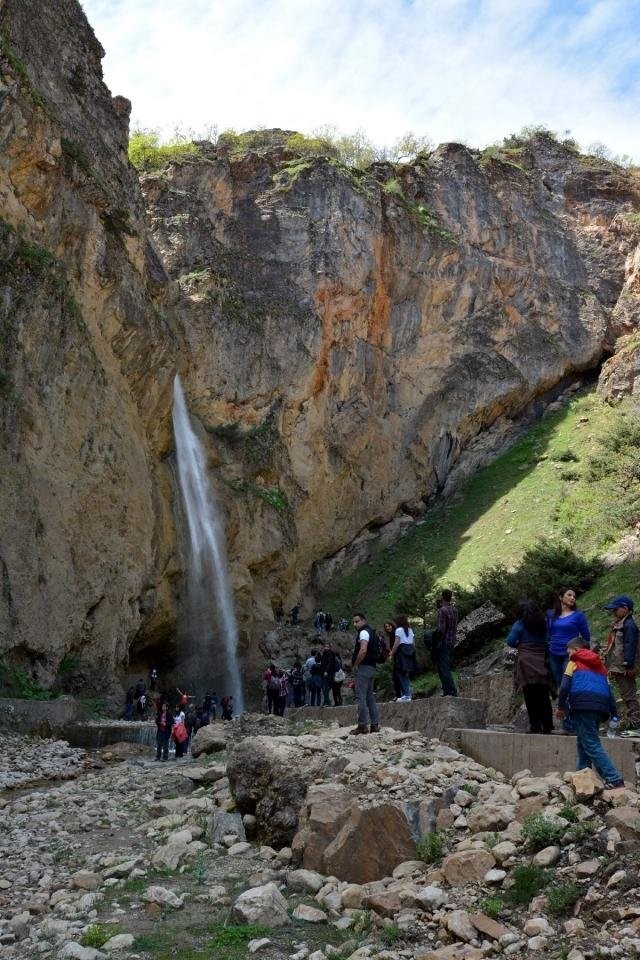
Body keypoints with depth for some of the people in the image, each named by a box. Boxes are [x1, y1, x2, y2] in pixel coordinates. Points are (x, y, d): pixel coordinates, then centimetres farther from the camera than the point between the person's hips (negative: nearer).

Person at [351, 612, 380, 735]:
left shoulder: (363, 632, -11)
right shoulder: (372, 632, 20)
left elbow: (363, 650, -24)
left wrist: (355, 665, -14)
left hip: (363, 667, -10)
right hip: (372, 667, 10)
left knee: (361, 697, -8)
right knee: (370, 696, 12)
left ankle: (363, 725, -10)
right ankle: (375, 724, 11)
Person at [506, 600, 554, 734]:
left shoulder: (520, 624, 0)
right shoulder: (543, 624, 12)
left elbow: (510, 642, -4)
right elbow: (547, 642, 13)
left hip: (526, 664, -4)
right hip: (542, 663, 4)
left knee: (530, 697, -1)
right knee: (543, 696, 8)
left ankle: (535, 726, -2)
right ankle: (547, 726, 8)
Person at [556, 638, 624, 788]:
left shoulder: (574, 662, 11)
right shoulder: (600, 664, 28)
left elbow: (565, 686, 0)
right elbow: (609, 690, 21)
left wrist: (561, 707, 9)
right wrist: (613, 713, 19)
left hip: (583, 706, -7)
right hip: (601, 707, 7)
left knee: (591, 744, -9)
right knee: (583, 743, 18)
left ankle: (614, 779, -19)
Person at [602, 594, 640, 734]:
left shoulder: (629, 625, -15)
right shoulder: (619, 624, 17)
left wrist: (628, 665, -24)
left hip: (624, 669, -11)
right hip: (619, 668, 11)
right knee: (628, 697, 14)